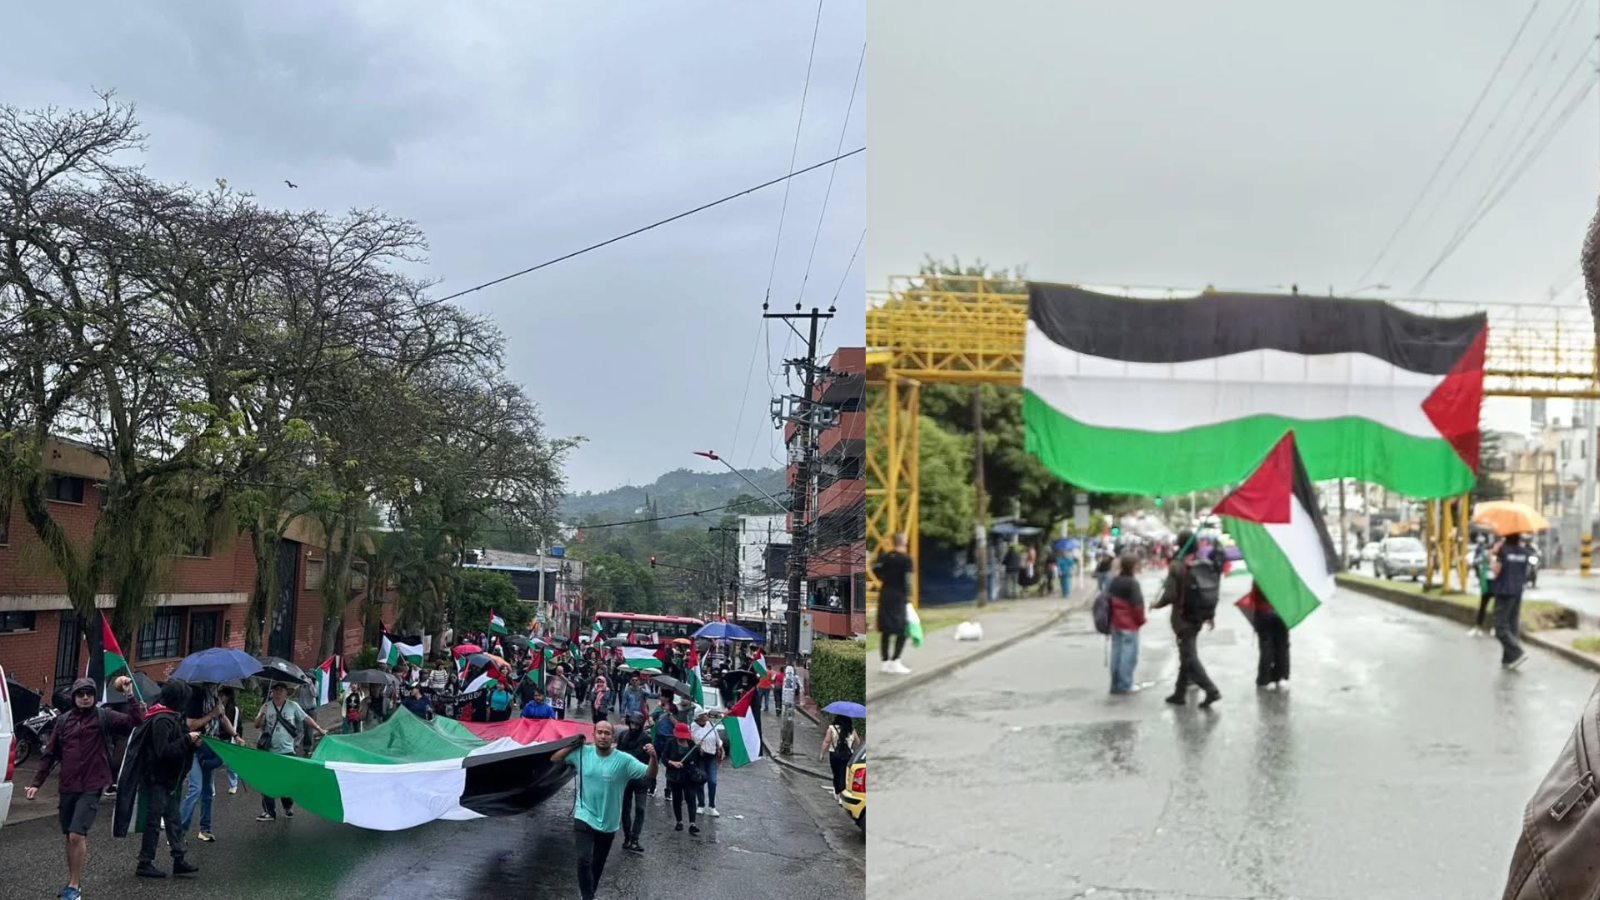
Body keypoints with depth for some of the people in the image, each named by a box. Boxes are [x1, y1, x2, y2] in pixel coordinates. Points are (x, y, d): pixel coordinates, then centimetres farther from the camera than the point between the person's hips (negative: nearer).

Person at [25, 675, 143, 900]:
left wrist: (130, 694, -23)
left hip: (91, 788, -4)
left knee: (77, 835, -13)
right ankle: (73, 881, 28)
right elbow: (49, 754, 12)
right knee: (71, 837, 13)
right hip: (67, 788, 4)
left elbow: (136, 722, -16)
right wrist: (37, 783, 9)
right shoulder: (64, 721, 7)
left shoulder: (104, 717, -3)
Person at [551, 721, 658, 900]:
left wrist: (653, 758, -36)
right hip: (584, 817, -1)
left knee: (598, 864, 18)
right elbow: (554, 759, 2)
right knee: (584, 860, -20)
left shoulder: (624, 760, -14)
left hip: (608, 823, 1)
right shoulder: (582, 753, -8)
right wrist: (573, 746, -11)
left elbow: (650, 775, -17)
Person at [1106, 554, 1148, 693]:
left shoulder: (1113, 582, 7)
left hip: (1115, 622, 8)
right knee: (1129, 653, -1)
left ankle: (1115, 684, 16)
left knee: (1116, 652, 12)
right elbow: (1137, 604, -16)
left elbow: (1107, 599, 12)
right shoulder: (1132, 583, -16)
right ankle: (1125, 685, 0)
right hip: (1129, 624, -8)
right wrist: (1141, 620, -2)